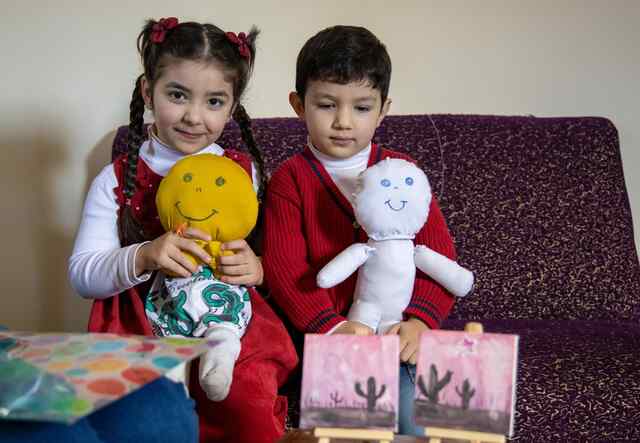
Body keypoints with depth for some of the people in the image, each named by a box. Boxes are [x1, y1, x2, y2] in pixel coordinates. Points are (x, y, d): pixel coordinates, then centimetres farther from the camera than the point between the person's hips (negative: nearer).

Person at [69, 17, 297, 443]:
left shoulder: (245, 173, 8)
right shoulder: (117, 181, 4)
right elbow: (82, 275, -1)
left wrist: (257, 268, -15)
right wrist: (144, 257, -20)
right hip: (141, 329, 0)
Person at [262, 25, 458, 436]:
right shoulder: (290, 179, 2)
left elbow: (438, 253, 2)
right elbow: (284, 266, -7)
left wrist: (421, 319, -15)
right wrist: (331, 325, -22)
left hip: (396, 327, 1)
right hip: (324, 331, -1)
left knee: (416, 416, -18)